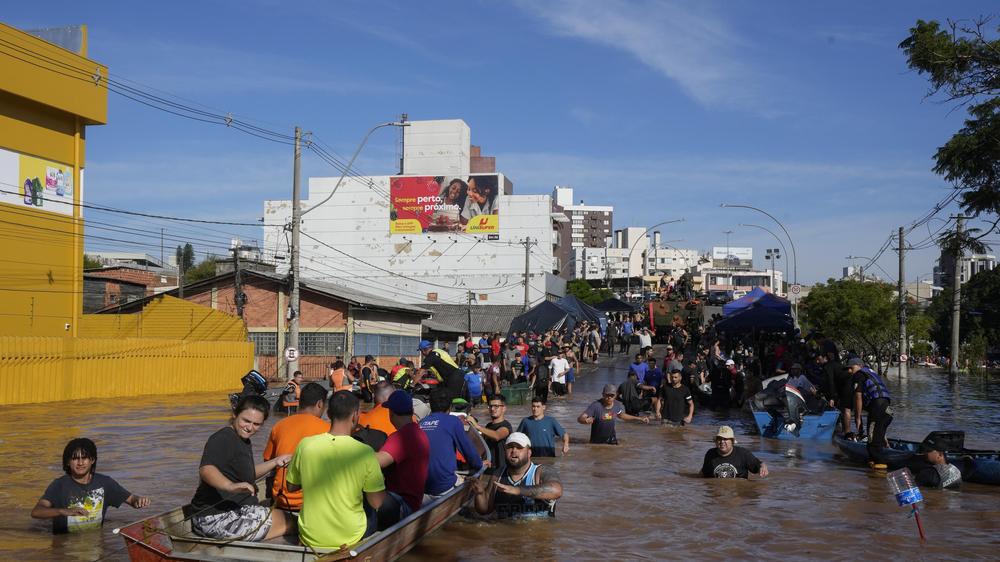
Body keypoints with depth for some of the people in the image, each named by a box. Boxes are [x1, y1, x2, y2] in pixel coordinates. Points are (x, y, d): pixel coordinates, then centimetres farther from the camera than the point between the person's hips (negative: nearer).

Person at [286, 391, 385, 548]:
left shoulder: (305, 445, -12)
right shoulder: (364, 452, -19)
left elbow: (291, 486, 4)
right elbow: (376, 503, -11)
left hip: (310, 539, 3)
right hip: (349, 539, -3)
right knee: (372, 513, 28)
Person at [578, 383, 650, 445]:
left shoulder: (617, 405, -9)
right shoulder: (596, 406, -26)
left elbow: (621, 415, 14)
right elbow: (580, 418, -32)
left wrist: (639, 419, 16)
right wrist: (586, 421, -56)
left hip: (612, 440, 4)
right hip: (597, 441, -4)